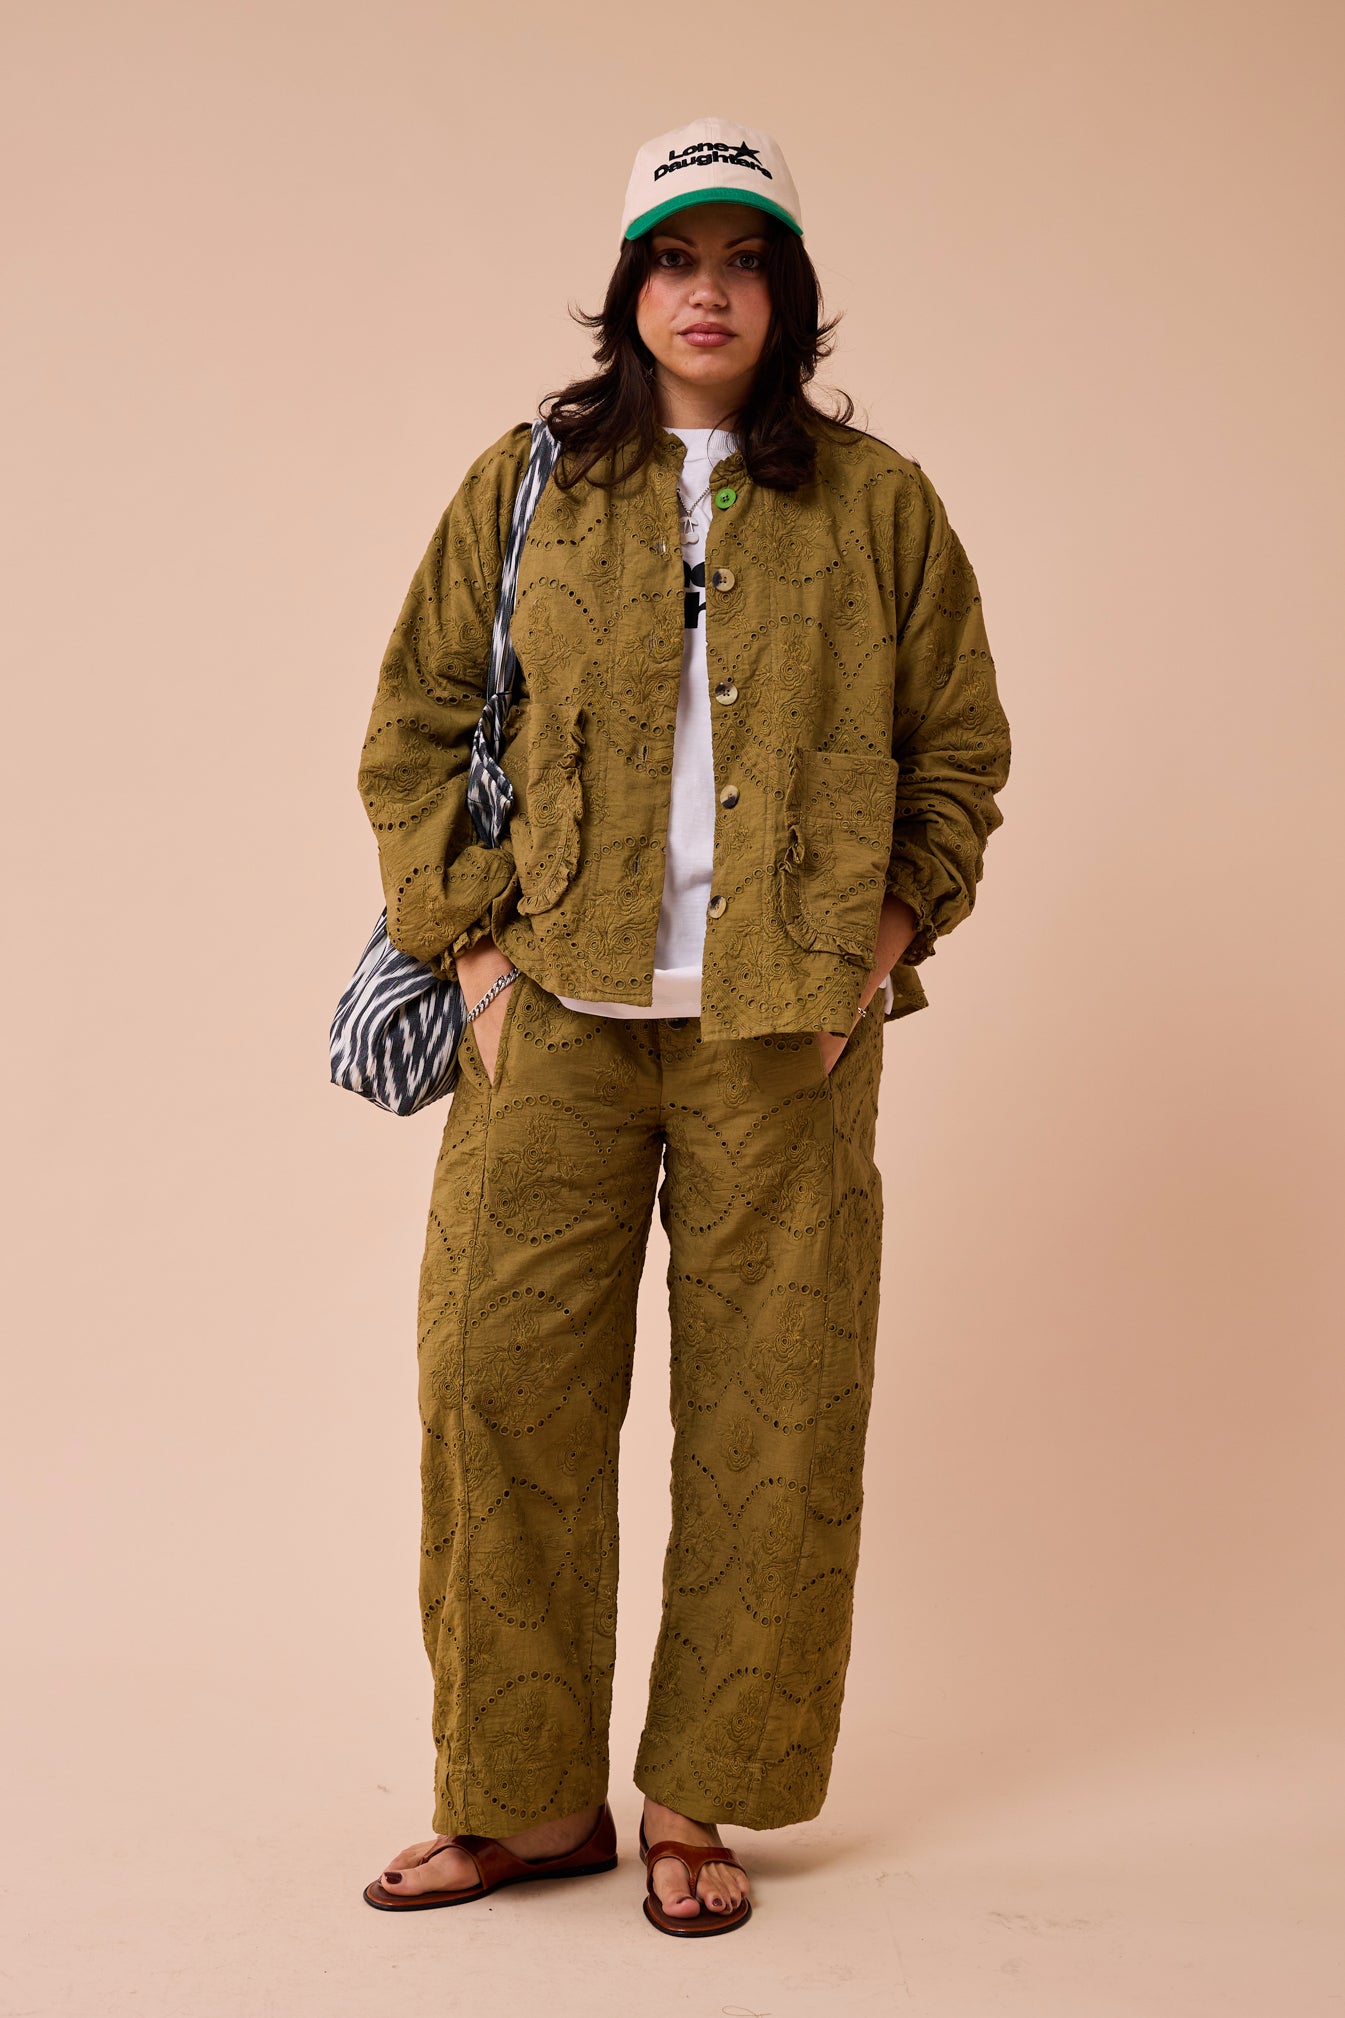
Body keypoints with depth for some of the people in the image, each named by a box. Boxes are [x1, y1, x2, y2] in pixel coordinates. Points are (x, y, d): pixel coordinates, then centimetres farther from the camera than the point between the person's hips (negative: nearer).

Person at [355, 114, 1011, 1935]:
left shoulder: (879, 504, 7)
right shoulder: (526, 486, 8)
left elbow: (960, 750, 13)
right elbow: (413, 730, 9)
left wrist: (887, 941, 1)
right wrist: (474, 948, 0)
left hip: (789, 1034, 0)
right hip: (558, 1019, 1)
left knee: (766, 1419, 2)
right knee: (501, 1382, -2)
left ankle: (696, 1802, 18)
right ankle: (533, 1795, 14)